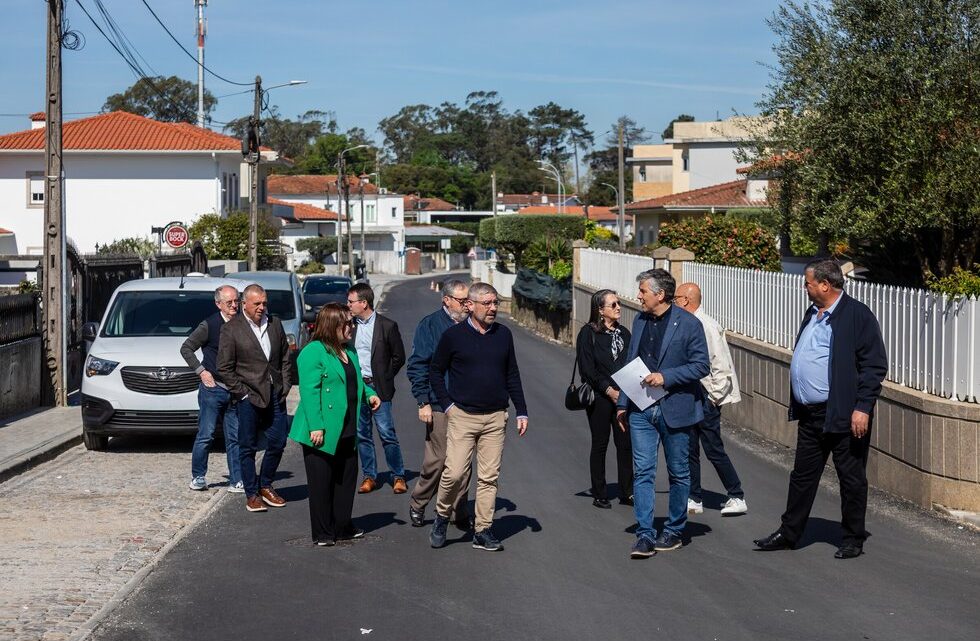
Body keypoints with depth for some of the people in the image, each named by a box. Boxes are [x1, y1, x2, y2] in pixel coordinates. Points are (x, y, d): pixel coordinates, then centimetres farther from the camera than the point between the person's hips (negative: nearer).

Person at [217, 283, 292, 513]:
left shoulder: (275, 324, 9)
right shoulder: (231, 329, -6)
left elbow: (285, 358, 15)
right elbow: (224, 367, -5)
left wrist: (284, 386, 6)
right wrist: (242, 392, -9)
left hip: (275, 394, 5)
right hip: (249, 397, -4)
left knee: (278, 442, 6)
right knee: (248, 447, 2)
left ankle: (265, 486, 24)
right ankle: (252, 494, 10)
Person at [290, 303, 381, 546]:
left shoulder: (349, 352, 14)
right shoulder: (313, 352, -14)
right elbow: (309, 391, -18)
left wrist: (369, 394, 6)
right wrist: (315, 427, -23)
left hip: (346, 432, 8)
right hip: (323, 433, -8)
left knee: (346, 480, 13)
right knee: (321, 483, 1)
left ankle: (342, 528, 24)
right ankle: (322, 533, 9)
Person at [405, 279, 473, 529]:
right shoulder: (429, 325, -2)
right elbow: (417, 366, -3)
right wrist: (423, 402, -9)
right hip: (440, 404, -4)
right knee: (437, 459, -3)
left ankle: (459, 512, 15)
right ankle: (417, 505, 16)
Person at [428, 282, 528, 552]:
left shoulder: (503, 335, 7)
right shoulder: (453, 335, -3)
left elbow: (512, 376, 14)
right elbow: (435, 371, 7)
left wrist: (521, 411, 9)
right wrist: (447, 404, -2)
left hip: (495, 418, 3)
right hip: (463, 416, -3)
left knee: (489, 476, 3)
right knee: (454, 472, -10)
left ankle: (482, 531, 10)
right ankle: (441, 518, 13)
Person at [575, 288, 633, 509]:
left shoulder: (623, 333, 12)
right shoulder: (588, 333, -5)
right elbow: (587, 369, -9)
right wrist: (609, 391, -14)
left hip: (622, 397, 5)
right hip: (599, 398, -5)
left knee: (625, 444, 4)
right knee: (600, 444, 2)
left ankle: (626, 492, 11)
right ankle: (599, 495, 10)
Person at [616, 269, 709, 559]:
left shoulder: (688, 324, -9)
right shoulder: (639, 321, 9)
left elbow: (701, 365, -9)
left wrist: (665, 376, -19)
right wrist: (623, 404, 13)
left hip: (675, 409, -4)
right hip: (641, 409, 4)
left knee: (678, 473, 8)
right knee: (642, 471, -3)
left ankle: (674, 531, 21)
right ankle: (645, 535, -2)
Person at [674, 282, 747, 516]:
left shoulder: (706, 326, -17)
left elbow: (720, 365, -19)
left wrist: (715, 396, -15)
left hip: (705, 397, -9)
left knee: (713, 449, -4)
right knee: (690, 449, 11)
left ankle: (737, 498, 5)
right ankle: (694, 500, 19)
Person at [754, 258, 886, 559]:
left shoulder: (858, 315, -11)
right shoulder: (812, 314, 15)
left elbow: (875, 366, -14)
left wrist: (862, 408, -20)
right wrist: (797, 405, 18)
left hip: (843, 416, -8)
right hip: (810, 415, 8)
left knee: (851, 478, 4)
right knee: (802, 476, 13)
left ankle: (853, 539, 15)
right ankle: (788, 534, 22)